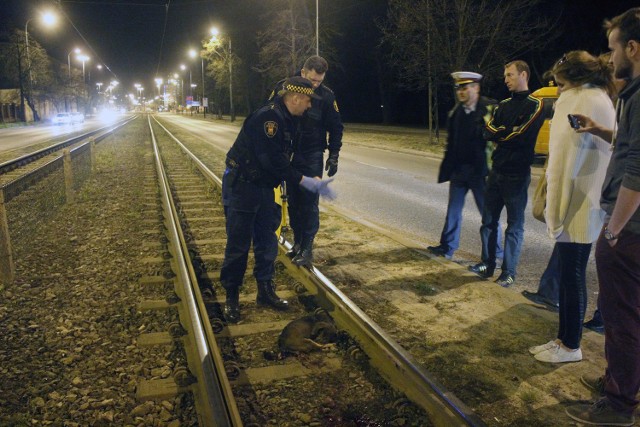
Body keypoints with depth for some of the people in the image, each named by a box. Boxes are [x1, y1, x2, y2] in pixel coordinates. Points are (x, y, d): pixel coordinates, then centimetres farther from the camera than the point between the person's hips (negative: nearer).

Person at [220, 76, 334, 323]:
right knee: (238, 245, 0)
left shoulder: (284, 119, 11)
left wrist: (312, 179, 11)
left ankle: (265, 291, 27)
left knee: (267, 242, 13)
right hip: (242, 187, -9)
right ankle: (231, 298, 14)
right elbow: (271, 160, -27)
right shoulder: (268, 117, -21)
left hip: (264, 188, 9)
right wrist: (304, 181, -22)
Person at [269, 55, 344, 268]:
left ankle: (307, 248, 3)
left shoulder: (326, 95, -9)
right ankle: (297, 241, 22)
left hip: (312, 156, -2)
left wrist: (334, 155, -4)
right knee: (292, 200, 9)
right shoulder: (284, 87, -6)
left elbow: (336, 127, 1)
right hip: (289, 154, 3)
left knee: (309, 201, -5)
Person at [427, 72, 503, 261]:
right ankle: (447, 247, 21)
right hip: (458, 169, 6)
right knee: (453, 210, 11)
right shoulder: (456, 111, 8)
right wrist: (448, 167, 10)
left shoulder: (490, 108, -11)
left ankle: (495, 251, 18)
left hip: (479, 170, -6)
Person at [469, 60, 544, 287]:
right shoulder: (503, 105, 14)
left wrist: (498, 132, -3)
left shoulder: (534, 105, -5)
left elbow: (520, 135, -17)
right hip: (497, 170, 6)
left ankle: (508, 272, 10)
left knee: (514, 224, 2)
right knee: (489, 220, 11)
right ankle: (487, 264, 24)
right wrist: (508, 133, -13)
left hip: (517, 174, -6)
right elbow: (488, 133, 2)